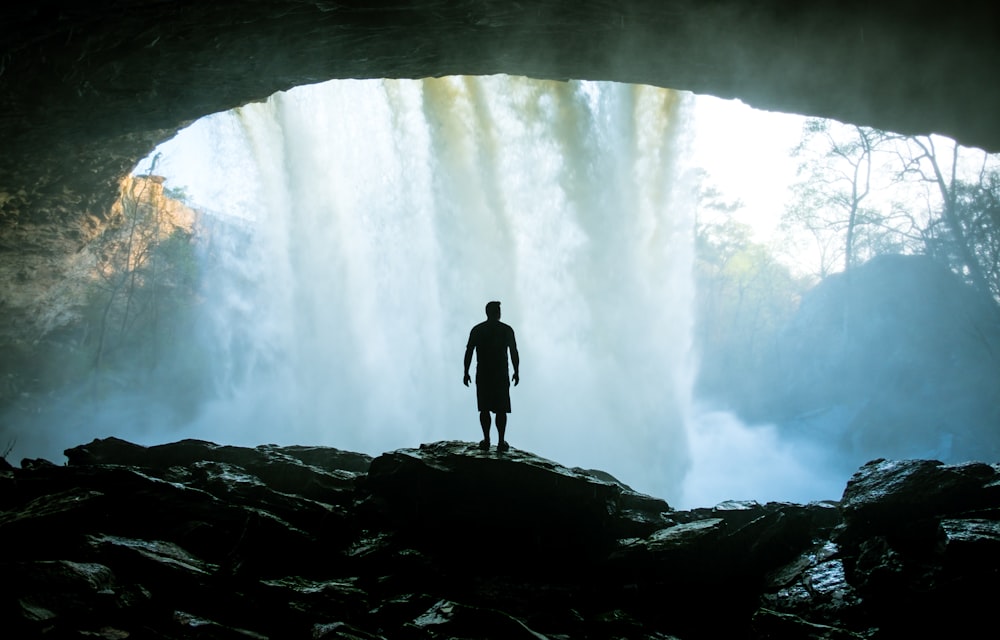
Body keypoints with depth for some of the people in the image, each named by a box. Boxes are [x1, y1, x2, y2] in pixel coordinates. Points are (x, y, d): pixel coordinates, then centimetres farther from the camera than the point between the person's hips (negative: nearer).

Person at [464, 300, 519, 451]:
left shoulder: (477, 330, 3)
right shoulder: (507, 330, 0)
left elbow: (468, 352, 0)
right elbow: (514, 353, 0)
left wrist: (466, 373, 6)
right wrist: (516, 372, 8)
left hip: (482, 375, 1)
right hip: (501, 375, -1)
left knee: (484, 409, 7)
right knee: (501, 410, 3)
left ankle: (486, 441, 7)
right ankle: (501, 442, 1)